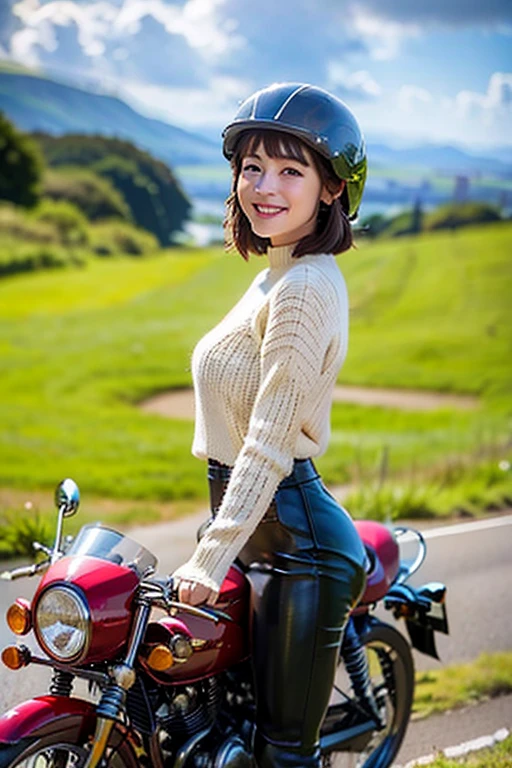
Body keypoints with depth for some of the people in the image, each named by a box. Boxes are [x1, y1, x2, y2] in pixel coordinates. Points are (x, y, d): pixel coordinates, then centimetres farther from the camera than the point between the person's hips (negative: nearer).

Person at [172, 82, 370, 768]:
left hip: (291, 541, -10)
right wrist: (216, 543, 23)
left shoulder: (305, 288, -20)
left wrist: (210, 560, -22)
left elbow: (269, 446, -23)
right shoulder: (281, 273, 12)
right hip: (265, 531, 10)